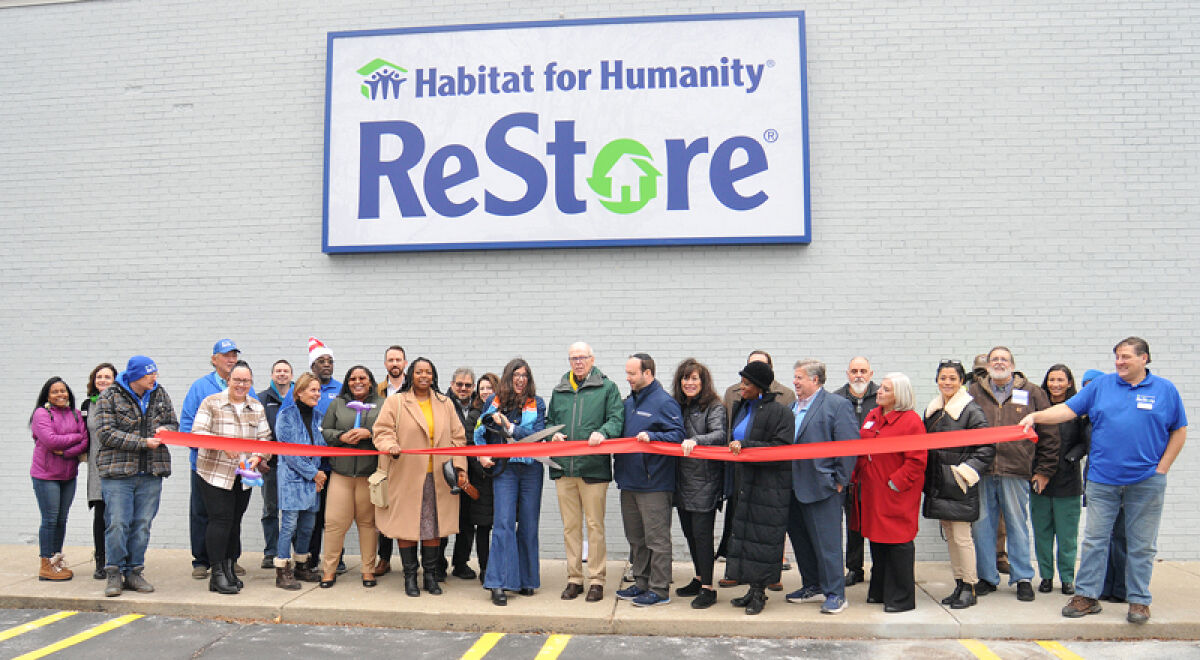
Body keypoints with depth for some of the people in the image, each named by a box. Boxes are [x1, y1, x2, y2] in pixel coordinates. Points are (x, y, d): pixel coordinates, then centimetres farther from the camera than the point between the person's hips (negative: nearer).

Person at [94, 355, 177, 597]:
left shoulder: (159, 394, 11)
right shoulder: (110, 397, -2)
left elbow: (173, 422, 19)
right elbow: (106, 433, -10)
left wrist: (165, 429, -5)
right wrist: (143, 443, -15)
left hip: (151, 473, 4)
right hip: (117, 471, -4)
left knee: (142, 524, 7)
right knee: (117, 523, -4)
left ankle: (134, 572, 16)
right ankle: (114, 574, 8)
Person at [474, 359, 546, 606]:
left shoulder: (537, 404, 6)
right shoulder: (494, 401, 9)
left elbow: (537, 435, -6)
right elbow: (479, 430, 17)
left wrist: (509, 426, -12)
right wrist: (481, 455, 4)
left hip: (531, 469, 1)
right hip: (503, 468, -1)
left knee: (528, 525, 5)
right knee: (504, 523, -9)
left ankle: (525, 580, 18)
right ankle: (499, 584, -9)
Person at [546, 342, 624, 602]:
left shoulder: (607, 388, 5)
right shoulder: (559, 391, 17)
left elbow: (616, 419, -3)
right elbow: (549, 421, 24)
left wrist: (603, 432, -23)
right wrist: (553, 434, 2)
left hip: (594, 467, -4)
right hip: (563, 467, 4)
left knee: (595, 525, 0)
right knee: (570, 525, 9)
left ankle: (596, 580, 9)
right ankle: (574, 578, 18)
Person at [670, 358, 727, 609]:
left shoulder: (714, 407, -7)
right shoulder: (678, 406, 13)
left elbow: (719, 434, -22)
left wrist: (696, 440, -38)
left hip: (705, 480, -7)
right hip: (682, 479, 7)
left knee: (701, 532, -6)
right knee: (689, 531, 14)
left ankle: (708, 589, 3)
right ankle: (699, 579, 29)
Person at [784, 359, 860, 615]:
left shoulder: (837, 405, -6)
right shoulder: (792, 407, 15)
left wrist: (839, 480, -12)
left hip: (822, 487, -7)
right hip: (794, 487, 8)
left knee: (827, 542, -3)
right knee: (801, 540, 14)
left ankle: (835, 594, 7)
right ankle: (812, 587, 27)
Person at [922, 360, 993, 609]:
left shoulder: (971, 410, -9)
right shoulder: (931, 410, 12)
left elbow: (986, 448, -10)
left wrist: (965, 471, -15)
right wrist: (926, 478, 13)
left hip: (959, 485, -7)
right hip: (938, 484, 7)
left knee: (962, 537, -3)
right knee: (949, 536, 12)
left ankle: (969, 588, 8)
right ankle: (959, 585, 21)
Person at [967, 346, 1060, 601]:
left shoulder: (1031, 393, 6)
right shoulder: (974, 393, 9)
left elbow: (1048, 433, 7)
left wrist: (1044, 470, 4)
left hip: (1016, 472, -1)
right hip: (981, 472, 2)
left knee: (1018, 525, 6)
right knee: (982, 525, 6)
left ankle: (1023, 578, 18)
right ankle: (987, 577, 17)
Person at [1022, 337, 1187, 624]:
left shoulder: (1165, 390, 4)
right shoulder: (1101, 385, 6)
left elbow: (1179, 431, 7)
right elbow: (1068, 409, 2)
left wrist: (1162, 468, 0)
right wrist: (1035, 416, -13)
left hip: (1146, 481, -1)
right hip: (1103, 479, 1)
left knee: (1141, 544, 7)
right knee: (1094, 539, 3)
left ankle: (1139, 601, 19)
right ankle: (1086, 596, 11)